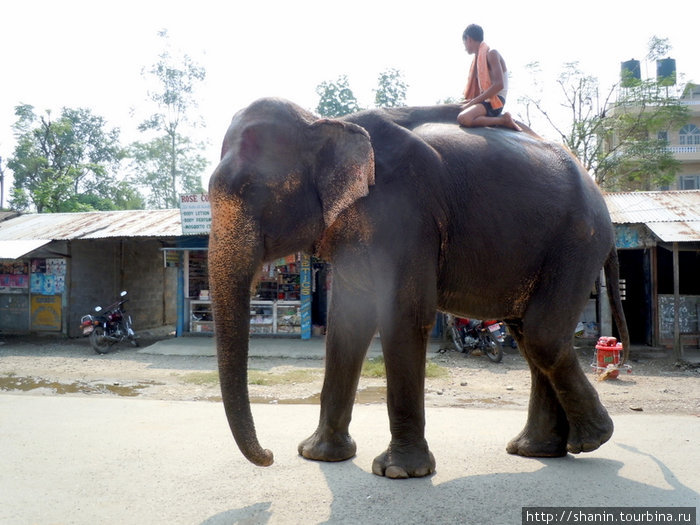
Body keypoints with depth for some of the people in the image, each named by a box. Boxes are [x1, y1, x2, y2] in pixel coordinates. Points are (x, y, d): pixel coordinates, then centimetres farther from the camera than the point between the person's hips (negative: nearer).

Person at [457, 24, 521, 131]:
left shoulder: (491, 54, -8)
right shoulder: (478, 57, 21)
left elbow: (499, 85, -20)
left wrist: (473, 101, -18)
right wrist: (470, 101, 7)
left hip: (495, 102, -10)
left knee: (463, 119, -34)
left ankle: (504, 120, -13)